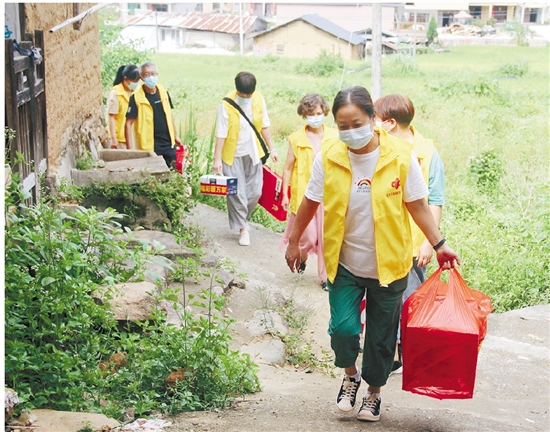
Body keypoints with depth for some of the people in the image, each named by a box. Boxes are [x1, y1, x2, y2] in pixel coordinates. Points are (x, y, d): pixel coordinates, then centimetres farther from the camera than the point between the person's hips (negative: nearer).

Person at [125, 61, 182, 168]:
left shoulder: (163, 91, 6)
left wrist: (176, 136, 19)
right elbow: (128, 123, -11)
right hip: (150, 146, -5)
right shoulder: (137, 97, -10)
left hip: (168, 143, 5)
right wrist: (131, 148, -17)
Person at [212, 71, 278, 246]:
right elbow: (221, 133, -17)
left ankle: (241, 219, 30)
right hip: (233, 155, -4)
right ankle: (242, 228, 11)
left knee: (255, 192, 7)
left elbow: (264, 125, 6)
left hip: (253, 153, 4)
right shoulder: (227, 104, -18)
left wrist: (271, 149, 7)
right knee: (237, 193, -2)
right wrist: (217, 159, -19)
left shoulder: (259, 99, -5)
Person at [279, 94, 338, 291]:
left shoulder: (334, 136, 1)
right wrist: (285, 195, 1)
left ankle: (326, 276, 17)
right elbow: (288, 168, 2)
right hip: (305, 194, -1)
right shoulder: (296, 139, -2)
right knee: (309, 236, -1)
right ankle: (301, 256, 34)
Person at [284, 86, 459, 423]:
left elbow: (417, 205, -3)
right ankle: (350, 375, 23)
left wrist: (439, 244, -3)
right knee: (343, 328, -10)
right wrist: (294, 242, 11)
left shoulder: (401, 155, -13)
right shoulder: (329, 158, -9)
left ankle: (374, 392, 36)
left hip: (388, 265, 0)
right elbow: (310, 203, 4)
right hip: (344, 263, 1)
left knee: (381, 336, 11)